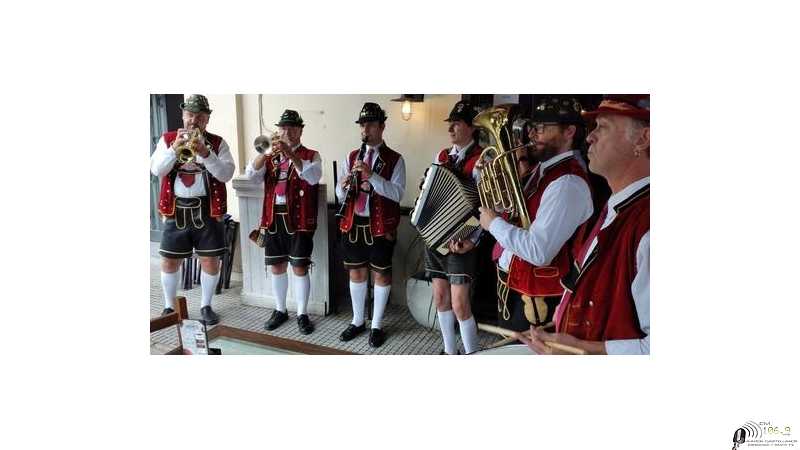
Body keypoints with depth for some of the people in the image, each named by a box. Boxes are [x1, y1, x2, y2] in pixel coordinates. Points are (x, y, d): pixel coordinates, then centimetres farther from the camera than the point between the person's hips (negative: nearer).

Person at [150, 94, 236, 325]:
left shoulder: (217, 143, 3)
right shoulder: (167, 139, 6)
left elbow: (226, 174, -10)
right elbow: (156, 169, -6)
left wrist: (205, 153, -23)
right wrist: (175, 148, -20)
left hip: (207, 211, -1)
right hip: (176, 211, 1)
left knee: (210, 261, 3)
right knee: (169, 262, 8)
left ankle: (206, 306, 22)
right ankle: (169, 306, 27)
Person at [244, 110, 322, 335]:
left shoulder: (311, 155, 1)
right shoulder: (269, 156, 11)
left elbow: (313, 177, -20)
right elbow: (251, 174, -5)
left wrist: (290, 154, -29)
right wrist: (265, 152, -21)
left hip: (299, 221, -3)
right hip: (273, 221, 4)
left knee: (300, 268, 0)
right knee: (276, 267, 11)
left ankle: (302, 314, 13)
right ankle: (280, 310, 27)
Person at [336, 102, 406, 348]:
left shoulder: (395, 159, -4)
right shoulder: (351, 157, 8)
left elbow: (397, 193, -17)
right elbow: (340, 196, 7)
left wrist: (371, 176, -26)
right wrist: (344, 186, -17)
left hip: (381, 226, -4)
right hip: (353, 224, 4)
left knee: (381, 274, 7)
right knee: (356, 272, 14)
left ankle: (376, 325, 21)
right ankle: (358, 321, 30)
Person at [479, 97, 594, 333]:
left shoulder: (568, 183, -25)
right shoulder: (542, 168, 6)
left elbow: (538, 252, -32)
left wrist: (494, 223, -19)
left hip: (534, 298, -9)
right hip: (510, 283, 9)